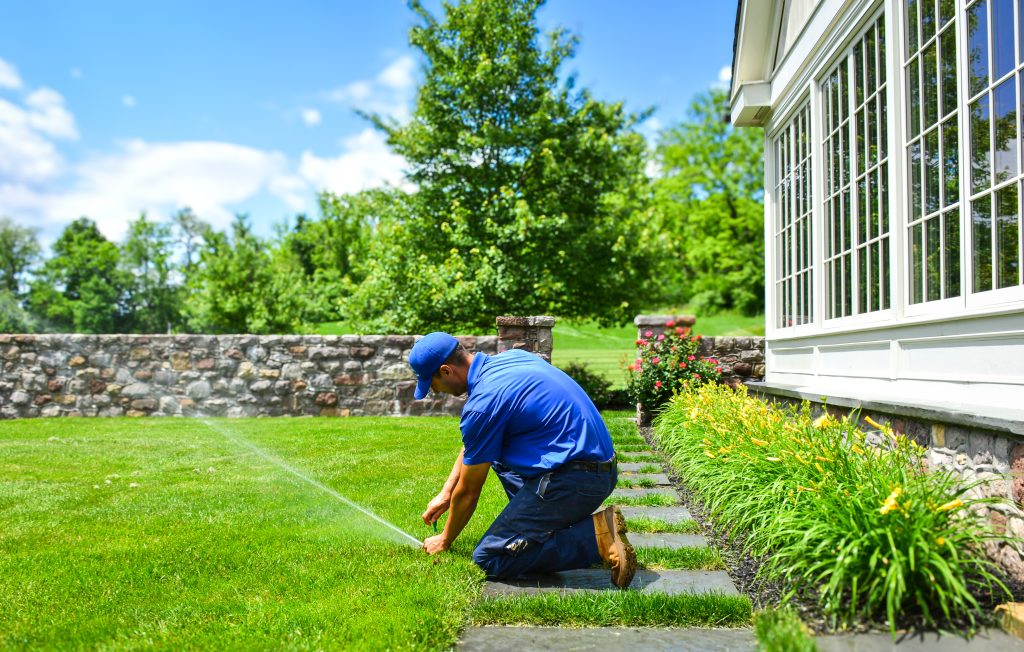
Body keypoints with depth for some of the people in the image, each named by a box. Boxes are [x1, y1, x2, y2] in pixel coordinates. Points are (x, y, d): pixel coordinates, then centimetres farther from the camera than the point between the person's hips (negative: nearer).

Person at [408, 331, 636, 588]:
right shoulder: (506, 358, 11)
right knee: (493, 450, 26)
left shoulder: (483, 403, -17)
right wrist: (445, 493, 28)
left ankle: (595, 537, -11)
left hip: (572, 480, -10)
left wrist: (445, 540, 14)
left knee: (489, 558, -4)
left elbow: (468, 491, -4)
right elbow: (471, 445, 25)